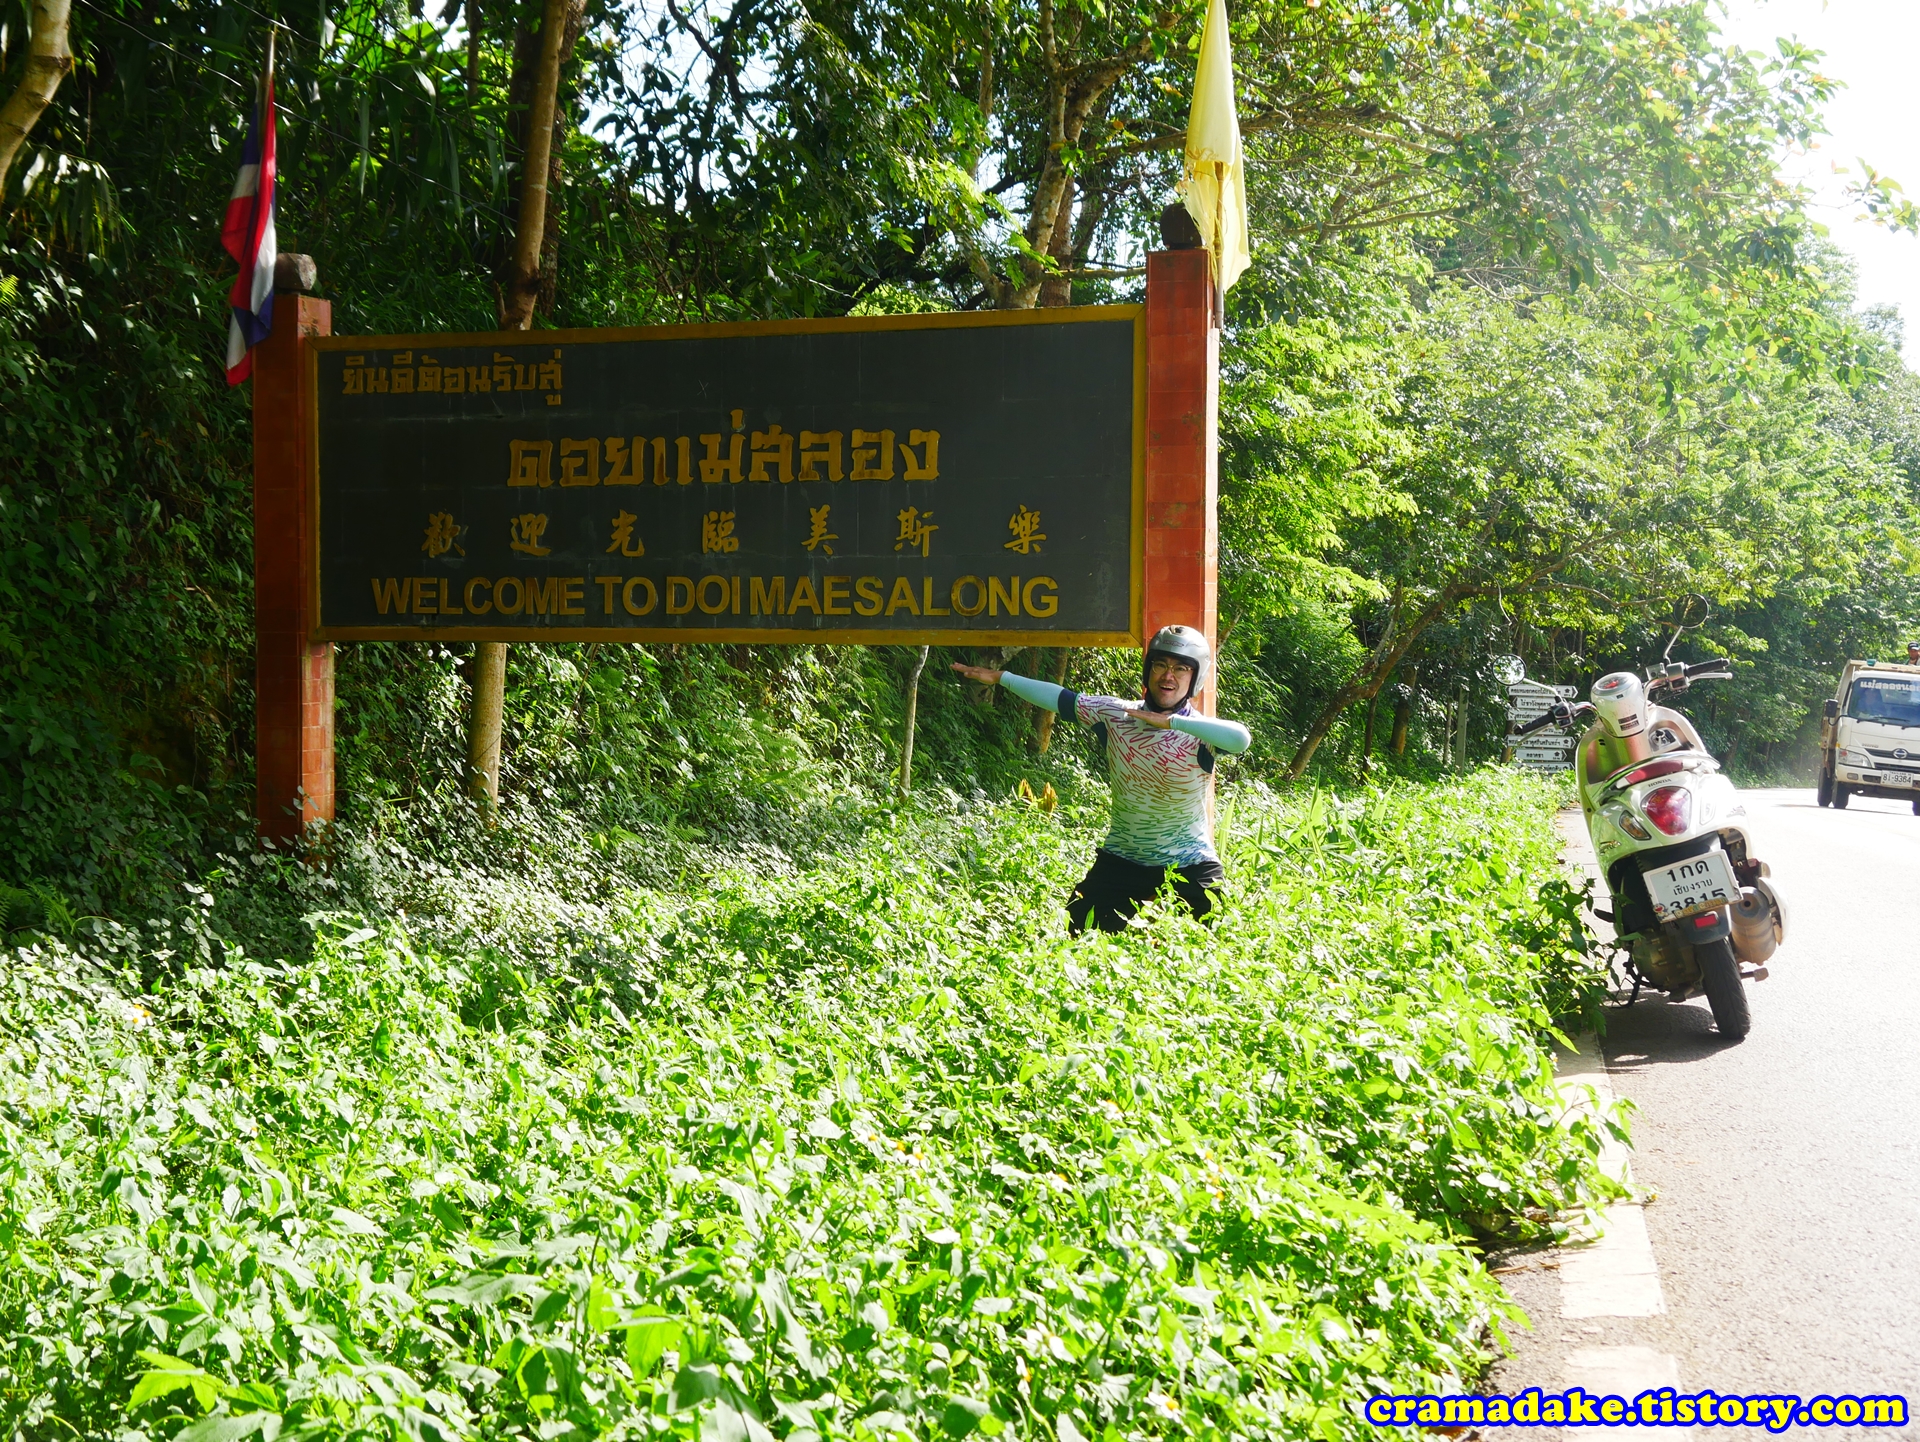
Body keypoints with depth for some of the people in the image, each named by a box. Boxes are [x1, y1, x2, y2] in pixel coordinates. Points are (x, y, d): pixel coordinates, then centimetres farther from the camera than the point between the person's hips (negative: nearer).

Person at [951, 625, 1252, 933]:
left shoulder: (1199, 734, -14)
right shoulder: (1117, 714, -2)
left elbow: (1241, 738, -35)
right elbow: (1060, 698, 5)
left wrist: (1172, 721, -37)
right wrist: (1002, 677, 7)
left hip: (1189, 868, -3)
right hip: (1120, 861, 3)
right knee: (1078, 932, 2)